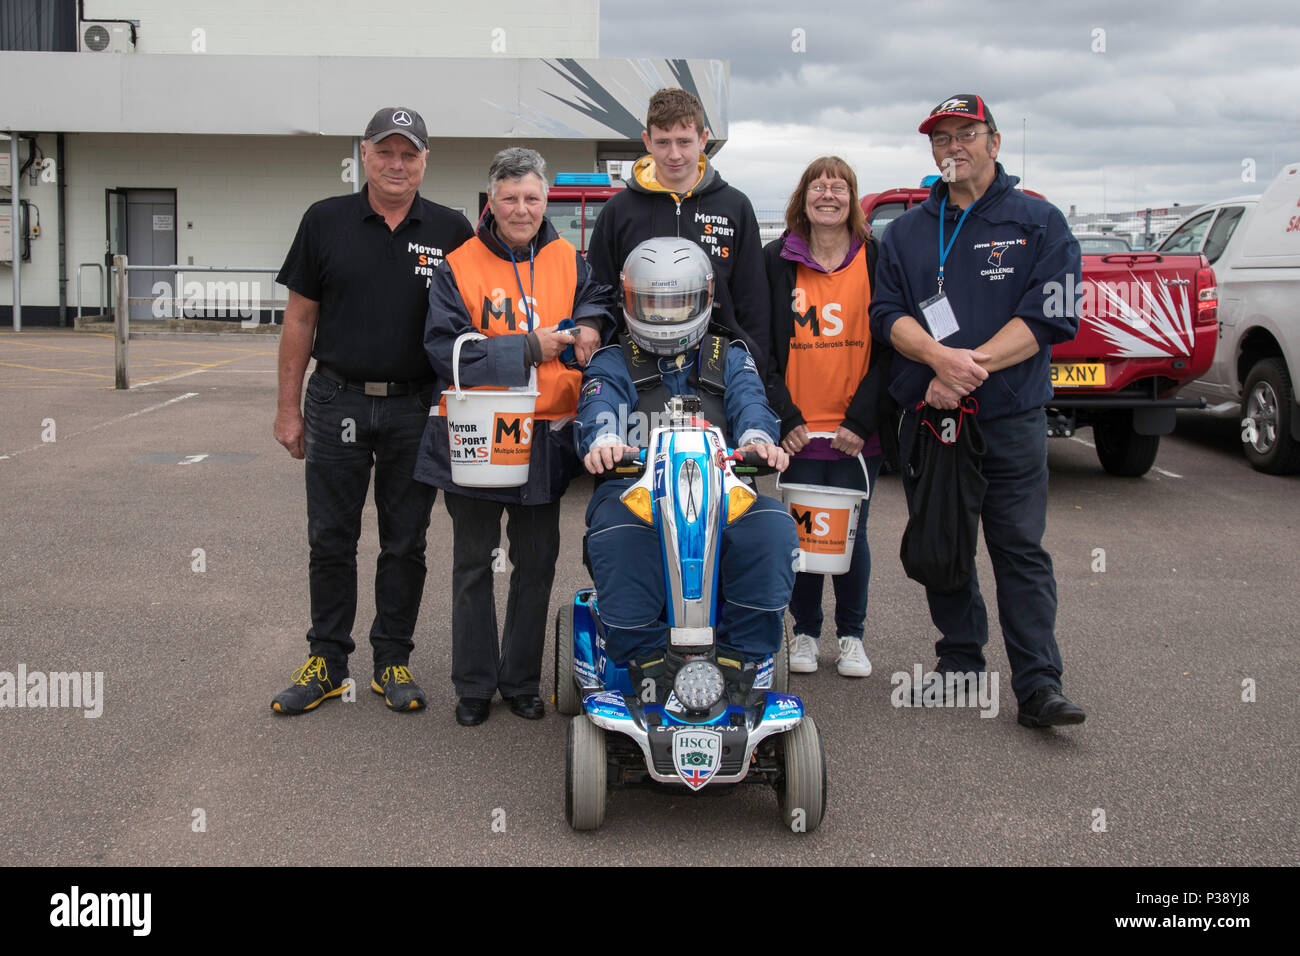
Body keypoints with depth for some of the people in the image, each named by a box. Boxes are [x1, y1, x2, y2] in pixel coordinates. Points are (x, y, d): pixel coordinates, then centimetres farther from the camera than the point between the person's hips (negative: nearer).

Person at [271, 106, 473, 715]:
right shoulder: (325, 222, 3)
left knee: (405, 544, 8)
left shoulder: (451, 231, 3)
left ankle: (393, 661, 20)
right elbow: (300, 318, 5)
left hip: (416, 409, 0)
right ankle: (327, 662, 17)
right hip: (337, 404, 0)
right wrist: (288, 408, 2)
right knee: (330, 541, 5)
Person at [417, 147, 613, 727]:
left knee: (536, 565, 12)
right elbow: (447, 351, -13)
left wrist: (588, 326, -15)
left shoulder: (569, 261, 5)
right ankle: (474, 685, 21)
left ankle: (522, 680, 27)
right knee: (473, 565, 9)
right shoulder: (459, 268, -4)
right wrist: (530, 348, -19)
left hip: (545, 439, 3)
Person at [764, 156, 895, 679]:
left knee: (850, 533, 5)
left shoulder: (877, 259, 3)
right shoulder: (777, 261, 3)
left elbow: (889, 345, -1)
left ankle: (852, 636, 21)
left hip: (857, 434, 0)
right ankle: (805, 633, 22)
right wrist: (784, 417, -7)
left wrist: (861, 419, -9)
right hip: (796, 431, 0)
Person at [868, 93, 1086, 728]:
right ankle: (960, 658, 24)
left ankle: (1039, 685, -5)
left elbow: (1051, 316, -6)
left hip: (1010, 418, -3)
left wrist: (974, 363, -17)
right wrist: (942, 357, -17)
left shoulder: (1039, 222, 5)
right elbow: (886, 313, 3)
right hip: (927, 415, 3)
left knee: (1020, 549, -6)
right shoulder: (905, 231, 14)